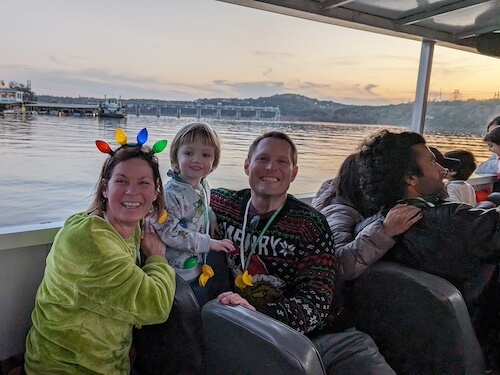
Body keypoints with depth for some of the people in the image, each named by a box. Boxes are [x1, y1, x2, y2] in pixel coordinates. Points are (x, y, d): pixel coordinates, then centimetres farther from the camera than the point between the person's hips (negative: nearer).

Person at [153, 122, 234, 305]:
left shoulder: (203, 187, 2)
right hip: (179, 275, -7)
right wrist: (208, 243, -23)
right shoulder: (171, 193, -23)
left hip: (199, 269, 7)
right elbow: (168, 232, -27)